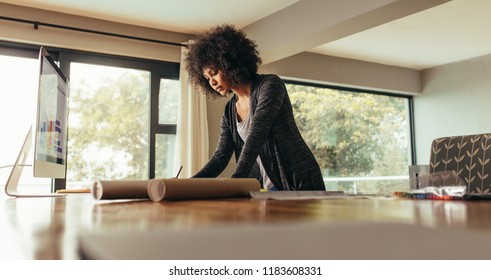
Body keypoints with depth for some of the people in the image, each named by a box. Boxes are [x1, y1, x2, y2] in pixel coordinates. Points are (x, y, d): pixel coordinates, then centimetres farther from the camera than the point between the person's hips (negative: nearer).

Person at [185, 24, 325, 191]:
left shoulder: (270, 85, -11)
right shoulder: (229, 112, 9)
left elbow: (256, 136, -24)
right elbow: (221, 157, 6)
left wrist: (235, 180, -34)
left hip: (300, 184, -6)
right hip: (265, 187, 6)